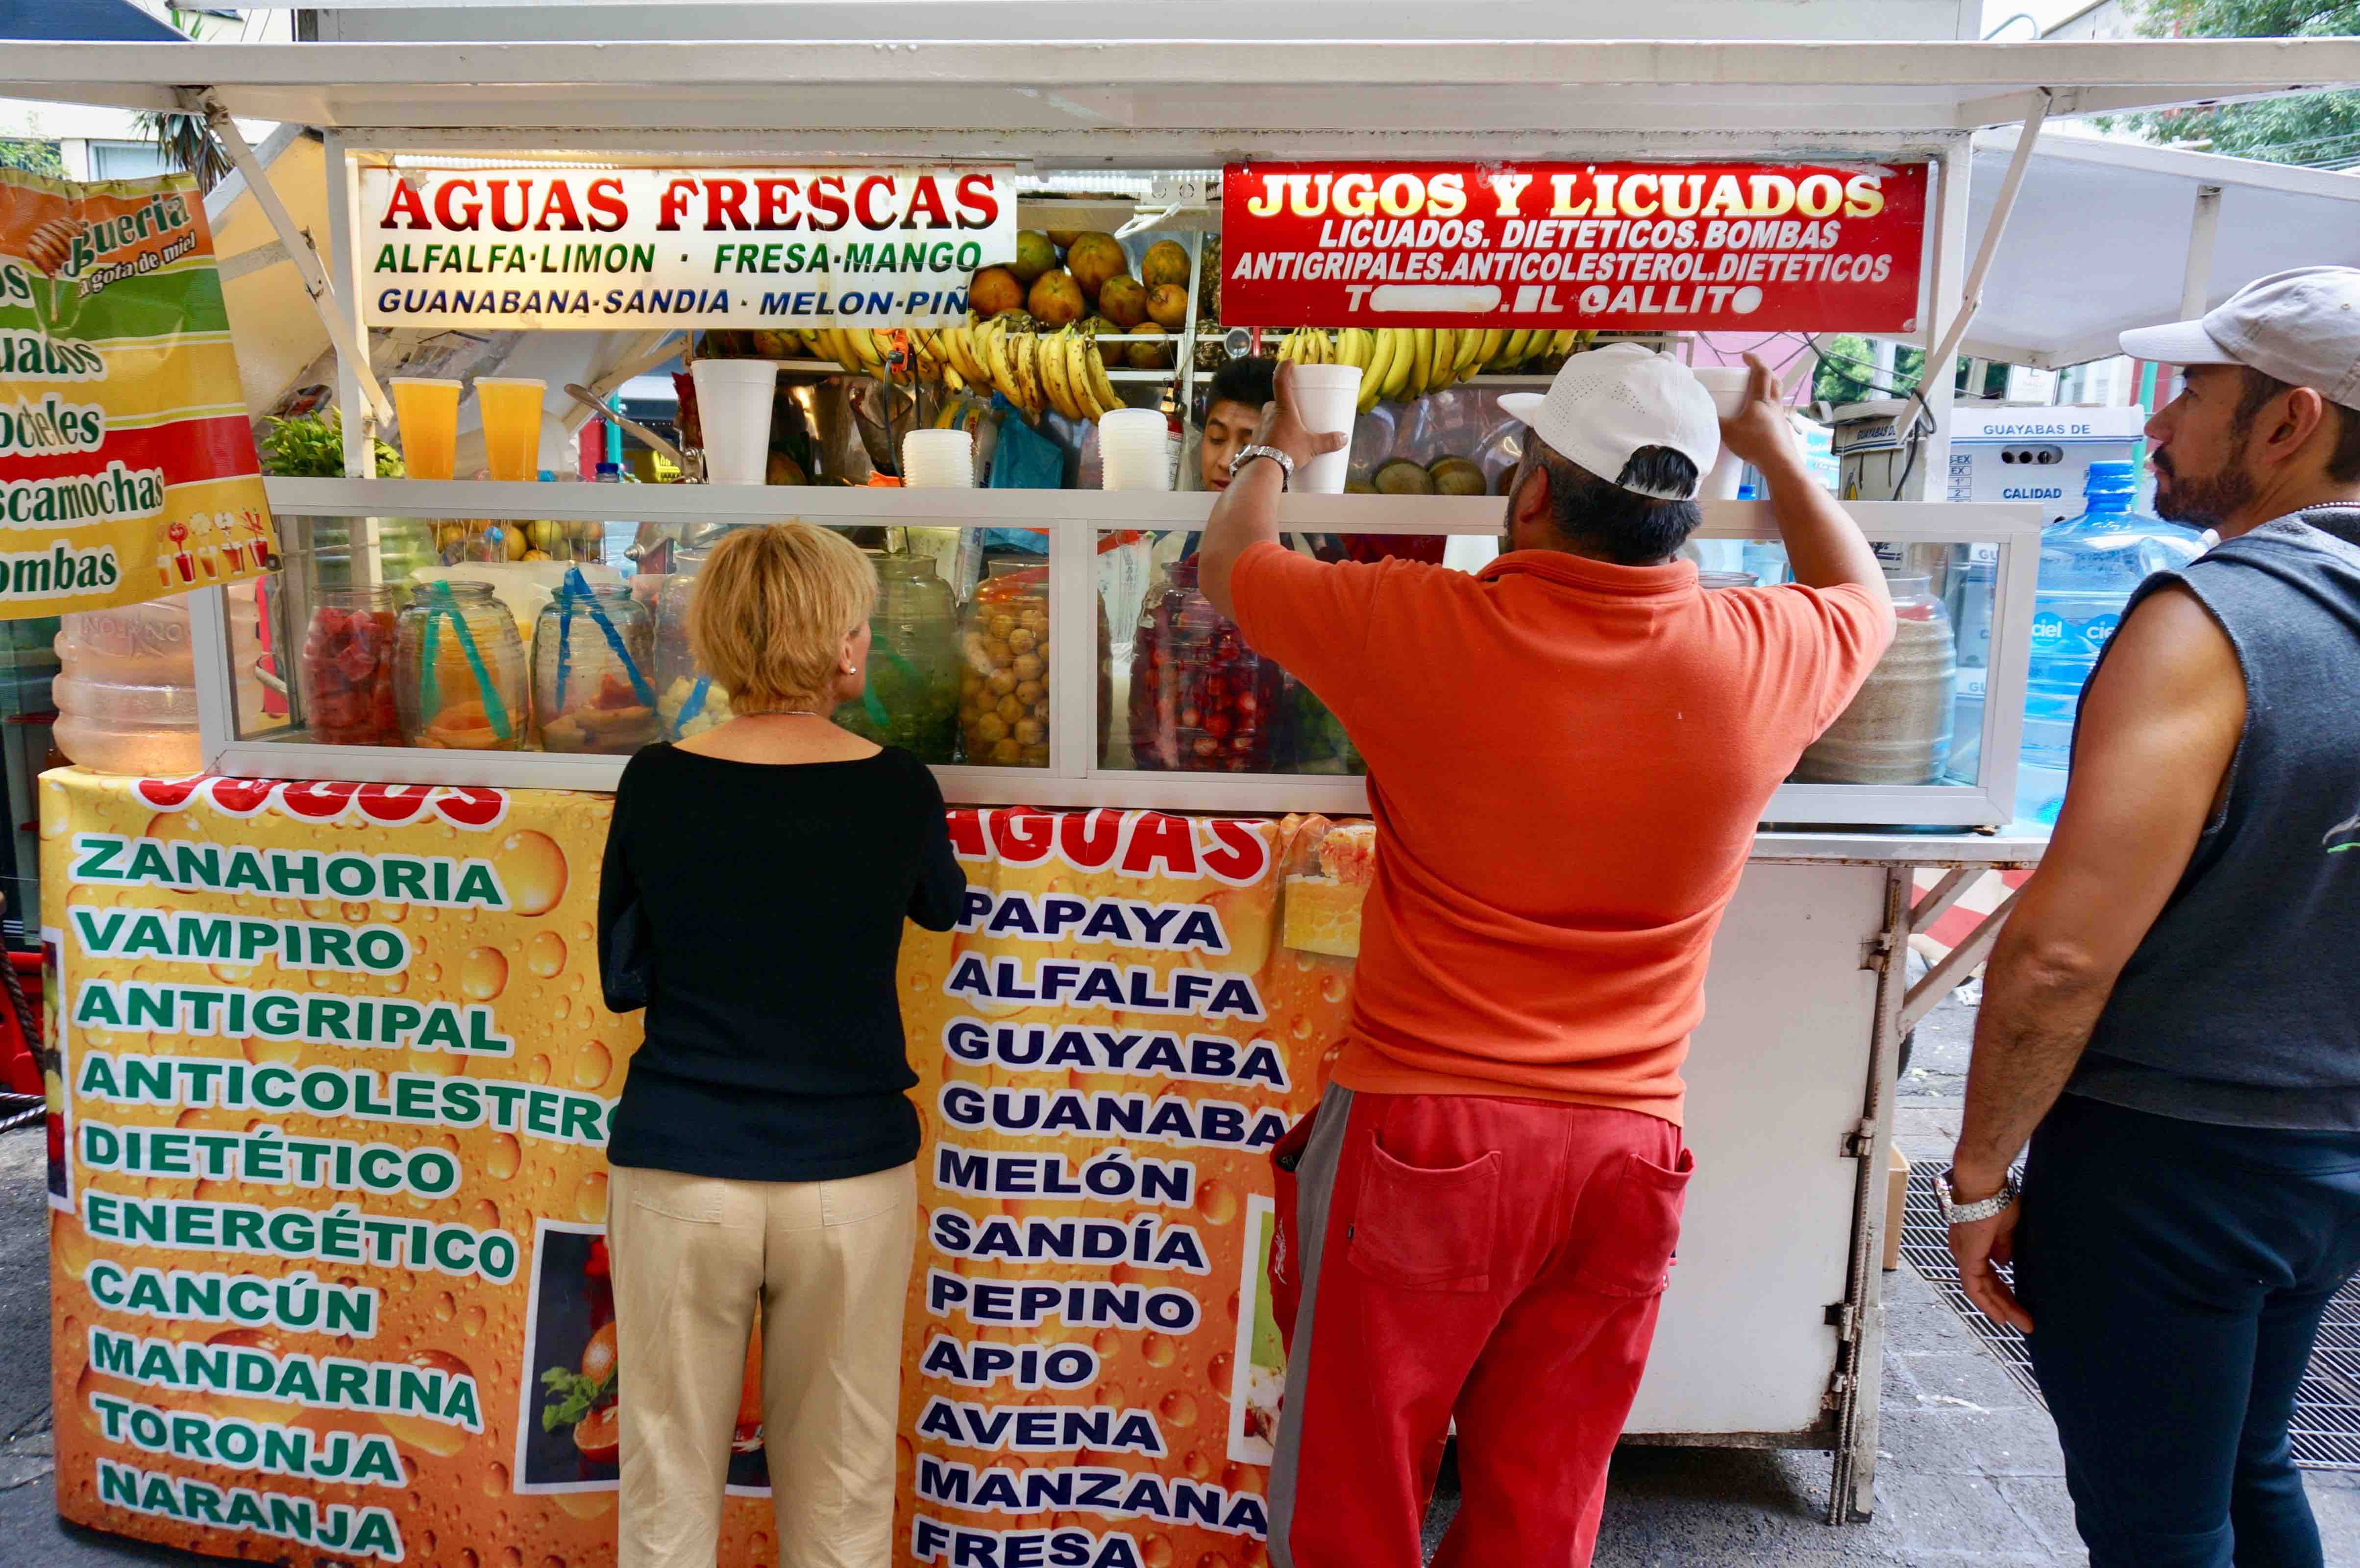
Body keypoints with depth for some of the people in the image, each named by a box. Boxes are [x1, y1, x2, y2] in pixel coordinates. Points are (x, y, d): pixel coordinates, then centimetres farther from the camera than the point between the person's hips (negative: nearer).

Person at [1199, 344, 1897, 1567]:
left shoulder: (1419, 628, -14)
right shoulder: (1764, 658, -5)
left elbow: (1227, 562, 6)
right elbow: (1864, 598, 21)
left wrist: (1274, 454, 26)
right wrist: (1777, 455, 35)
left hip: (1421, 1137, -3)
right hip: (1625, 1147, 4)